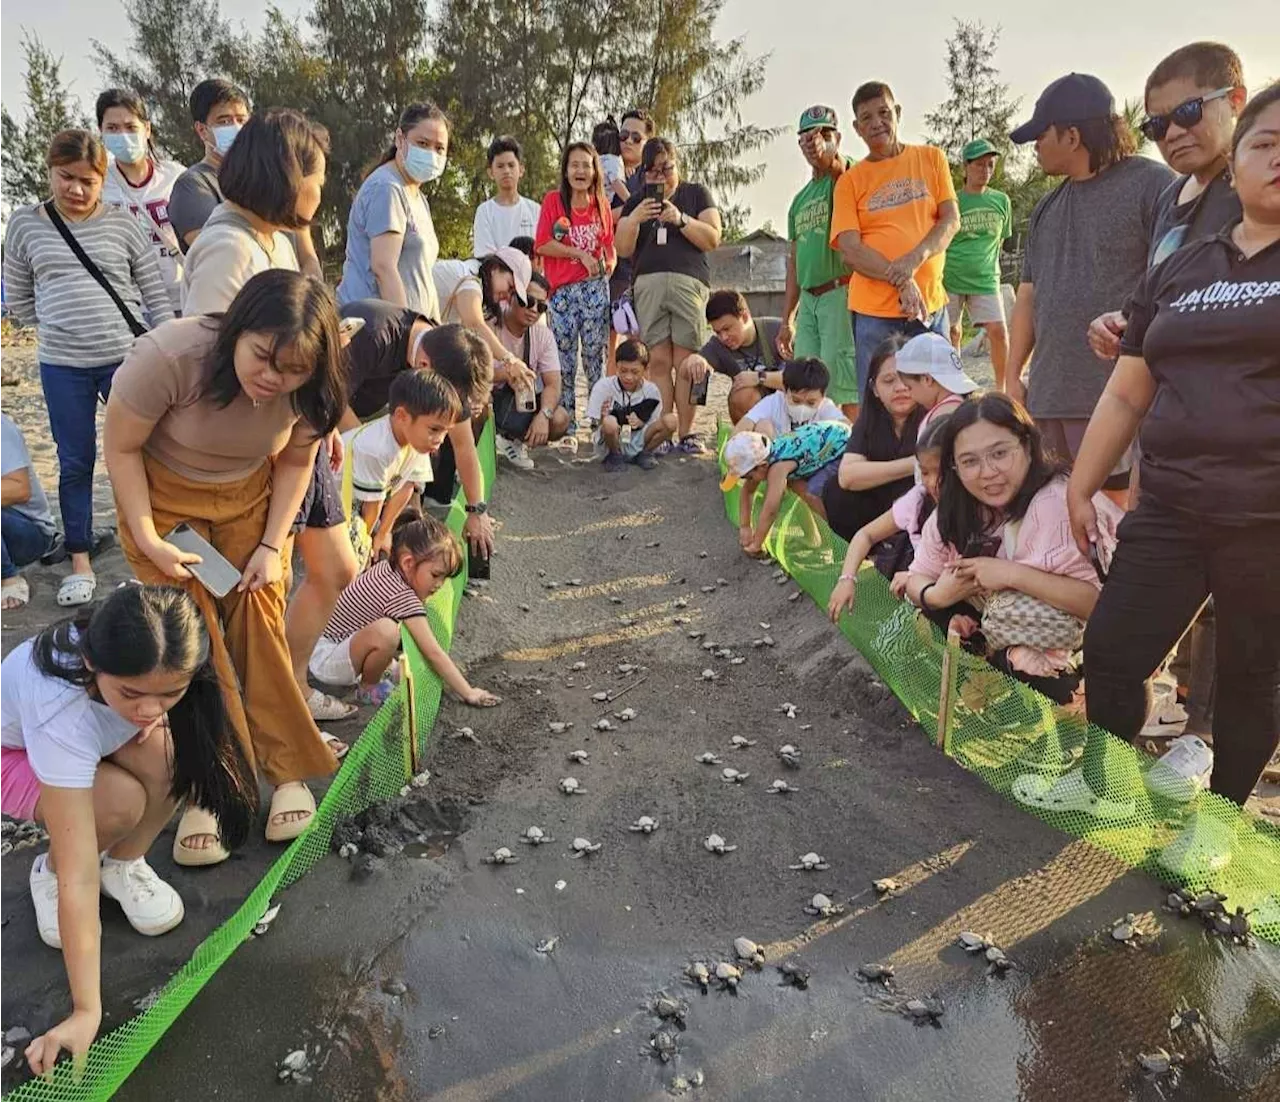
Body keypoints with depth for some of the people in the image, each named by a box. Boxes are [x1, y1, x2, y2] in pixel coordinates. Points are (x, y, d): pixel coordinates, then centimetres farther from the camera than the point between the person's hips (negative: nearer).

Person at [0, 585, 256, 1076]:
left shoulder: (143, 655, -32)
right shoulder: (59, 707, -45)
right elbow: (80, 878, -42)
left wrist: (154, 715, -24)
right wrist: (86, 1011, -41)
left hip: (97, 735, 4)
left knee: (168, 752, -28)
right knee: (122, 802, -32)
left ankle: (125, 864, -2)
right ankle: (48, 869, 0)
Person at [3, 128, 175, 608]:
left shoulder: (121, 224, 1)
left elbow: (155, 292, 3)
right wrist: (62, 324, 8)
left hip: (127, 358, -1)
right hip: (61, 367, 1)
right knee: (75, 463, 8)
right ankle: (80, 562, 18)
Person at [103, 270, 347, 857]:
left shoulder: (307, 387, -22)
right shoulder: (168, 356, -34)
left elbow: (296, 461, -4)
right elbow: (121, 448, -18)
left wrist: (272, 545, -10)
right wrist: (147, 540, -20)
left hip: (250, 498, 2)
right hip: (162, 495, -2)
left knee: (260, 625, -5)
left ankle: (289, 772, 7)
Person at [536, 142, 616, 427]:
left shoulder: (601, 204, 10)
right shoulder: (553, 200, 1)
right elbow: (542, 244, -6)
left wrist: (608, 264, 0)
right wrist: (581, 254, -10)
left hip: (595, 287, 2)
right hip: (563, 289, -2)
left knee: (594, 353, 3)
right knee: (564, 356, 1)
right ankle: (565, 423, 7)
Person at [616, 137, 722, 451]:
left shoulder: (696, 194, 16)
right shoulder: (636, 201, 22)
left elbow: (712, 239, 5)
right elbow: (623, 249, 12)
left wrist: (681, 219, -8)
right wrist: (635, 219, -6)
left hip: (688, 281, -2)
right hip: (647, 282, 2)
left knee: (686, 361, -7)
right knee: (658, 360, -5)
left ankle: (686, 434, -3)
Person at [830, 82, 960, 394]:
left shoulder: (931, 158, 11)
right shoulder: (850, 180, 5)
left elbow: (951, 219, 2)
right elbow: (850, 250, -6)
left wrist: (915, 258, -17)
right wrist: (902, 281, -19)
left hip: (930, 304, 2)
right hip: (874, 310, -2)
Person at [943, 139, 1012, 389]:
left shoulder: (1001, 201, 6)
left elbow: (1000, 239, 18)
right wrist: (941, 272, 3)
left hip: (985, 280, 2)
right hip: (950, 278, -2)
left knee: (999, 332, -8)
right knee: (953, 333, 4)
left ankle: (1002, 387, 4)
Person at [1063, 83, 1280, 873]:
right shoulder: (1178, 272, 12)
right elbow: (1127, 394, 14)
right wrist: (1081, 486, 13)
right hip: (1169, 511, 4)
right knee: (1110, 650, 5)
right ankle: (1104, 780, 27)